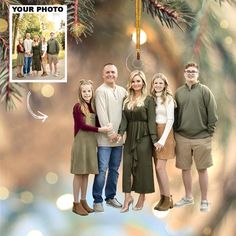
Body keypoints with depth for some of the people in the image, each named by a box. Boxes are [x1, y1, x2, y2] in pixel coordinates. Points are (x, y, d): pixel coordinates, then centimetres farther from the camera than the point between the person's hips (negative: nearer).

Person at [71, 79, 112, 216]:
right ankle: (76, 204, 9)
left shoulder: (93, 106, 9)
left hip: (91, 142, 6)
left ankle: (84, 201, 21)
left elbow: (94, 124, 11)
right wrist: (100, 129, -20)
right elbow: (82, 125, -15)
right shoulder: (78, 107, -9)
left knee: (86, 173, 11)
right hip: (81, 142, -6)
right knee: (79, 173, 0)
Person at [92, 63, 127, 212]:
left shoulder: (122, 91, 11)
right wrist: (110, 132, -13)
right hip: (105, 138, -5)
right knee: (102, 169, -4)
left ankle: (111, 197, 24)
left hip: (119, 137, 5)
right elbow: (102, 114, -11)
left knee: (115, 169, 12)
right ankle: (97, 200, 5)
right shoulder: (101, 91, -4)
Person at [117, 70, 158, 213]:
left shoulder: (149, 100, -2)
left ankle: (142, 197, 16)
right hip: (130, 137, 4)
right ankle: (128, 196, 5)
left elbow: (151, 120, -7)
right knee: (127, 165, -2)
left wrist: (154, 139, -13)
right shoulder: (127, 100, 12)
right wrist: (120, 133, -11)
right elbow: (124, 119, 6)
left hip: (143, 137, -4)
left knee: (143, 166, 2)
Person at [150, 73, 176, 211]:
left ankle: (168, 198, 4)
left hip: (165, 133, -5)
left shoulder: (168, 99, -6)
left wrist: (163, 139, -16)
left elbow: (170, 120, -10)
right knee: (157, 167, 6)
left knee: (160, 167, -9)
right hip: (153, 133, 6)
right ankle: (163, 197, 16)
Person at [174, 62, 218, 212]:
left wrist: (209, 132, -7)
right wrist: (176, 131, 7)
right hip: (182, 137, 4)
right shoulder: (178, 92, 9)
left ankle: (204, 200, 16)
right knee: (185, 168, 10)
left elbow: (213, 113, -4)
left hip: (201, 138, -3)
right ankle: (188, 197, 26)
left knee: (202, 169, 4)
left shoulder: (204, 91, -2)